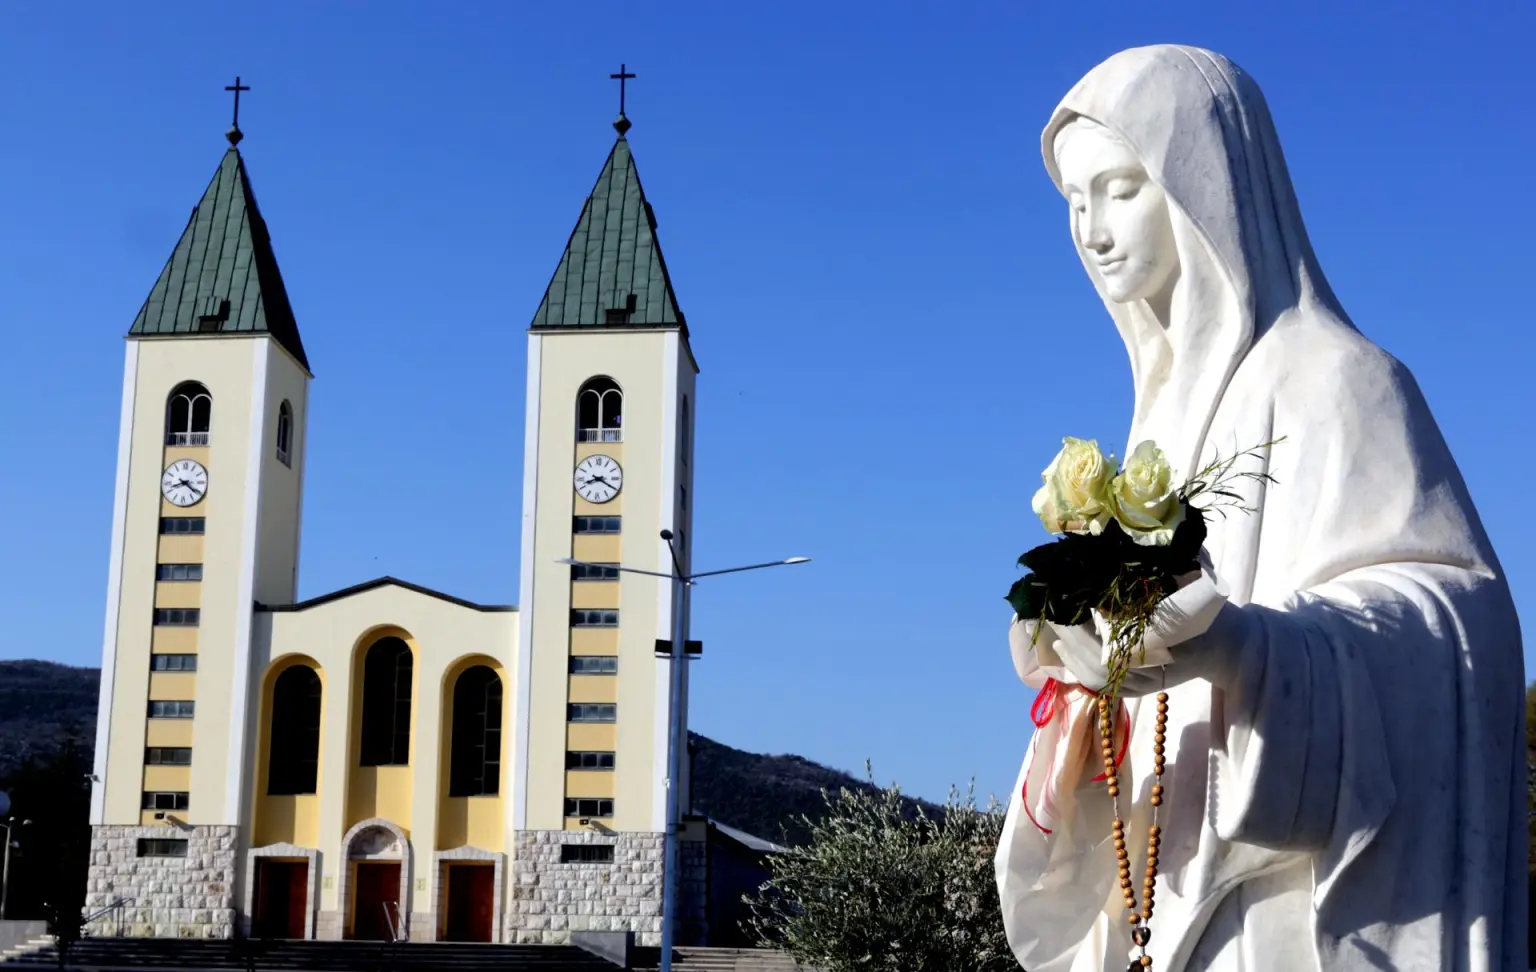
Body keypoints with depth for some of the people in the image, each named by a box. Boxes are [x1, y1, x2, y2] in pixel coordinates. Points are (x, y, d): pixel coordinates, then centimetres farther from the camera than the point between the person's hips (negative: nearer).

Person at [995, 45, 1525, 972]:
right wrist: (1082, 651, 2)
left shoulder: (1326, 374, -6)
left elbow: (1451, 596, -17)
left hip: (1297, 877, -7)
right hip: (1184, 880, 7)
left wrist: (1232, 639, -32)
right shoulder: (1176, 401, 17)